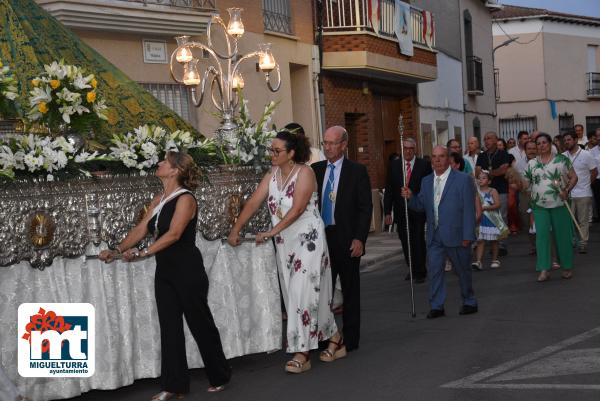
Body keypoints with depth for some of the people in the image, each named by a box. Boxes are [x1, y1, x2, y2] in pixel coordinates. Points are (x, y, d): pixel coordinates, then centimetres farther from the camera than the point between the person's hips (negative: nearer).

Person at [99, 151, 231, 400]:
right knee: (170, 328, 9)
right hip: (165, 271, 8)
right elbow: (141, 229, 9)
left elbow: (173, 234, -24)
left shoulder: (185, 198, -14)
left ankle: (220, 377, 22)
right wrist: (117, 251, 0)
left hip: (188, 272, -8)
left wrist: (142, 253, -27)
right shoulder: (159, 200, 10)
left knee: (200, 324, 4)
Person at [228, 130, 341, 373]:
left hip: (308, 240, -7)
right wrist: (235, 230, -4)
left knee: (304, 293, -9)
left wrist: (272, 232, -20)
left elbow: (297, 209, -19)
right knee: (294, 295, 9)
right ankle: (334, 340, 21)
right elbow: (253, 203, 3)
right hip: (284, 244, 7)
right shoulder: (271, 176, 9)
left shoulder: (304, 173, -10)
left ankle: (302, 354, -6)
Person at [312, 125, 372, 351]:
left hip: (347, 240, -3)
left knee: (350, 290, 7)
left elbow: (365, 208, -4)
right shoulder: (315, 170, 9)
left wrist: (359, 238, -12)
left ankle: (350, 339, 15)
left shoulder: (357, 171, -2)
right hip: (321, 238, 3)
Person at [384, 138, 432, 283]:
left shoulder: (424, 165, 0)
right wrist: (387, 211, 0)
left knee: (418, 241, -2)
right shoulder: (394, 165, 6)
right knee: (405, 242, 8)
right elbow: (389, 189, 6)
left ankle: (420, 272, 7)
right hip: (401, 211, 3)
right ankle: (412, 270, 21)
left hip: (418, 211, -3)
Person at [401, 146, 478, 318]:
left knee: (463, 270, 10)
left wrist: (467, 236, -13)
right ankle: (437, 306, 9)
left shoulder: (463, 179, -6)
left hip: (456, 236, -4)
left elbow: (469, 210, -9)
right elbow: (421, 205, 14)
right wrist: (410, 197, -6)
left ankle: (469, 303, 27)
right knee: (434, 270, 1)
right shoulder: (426, 181, 10)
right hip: (434, 237, 4)